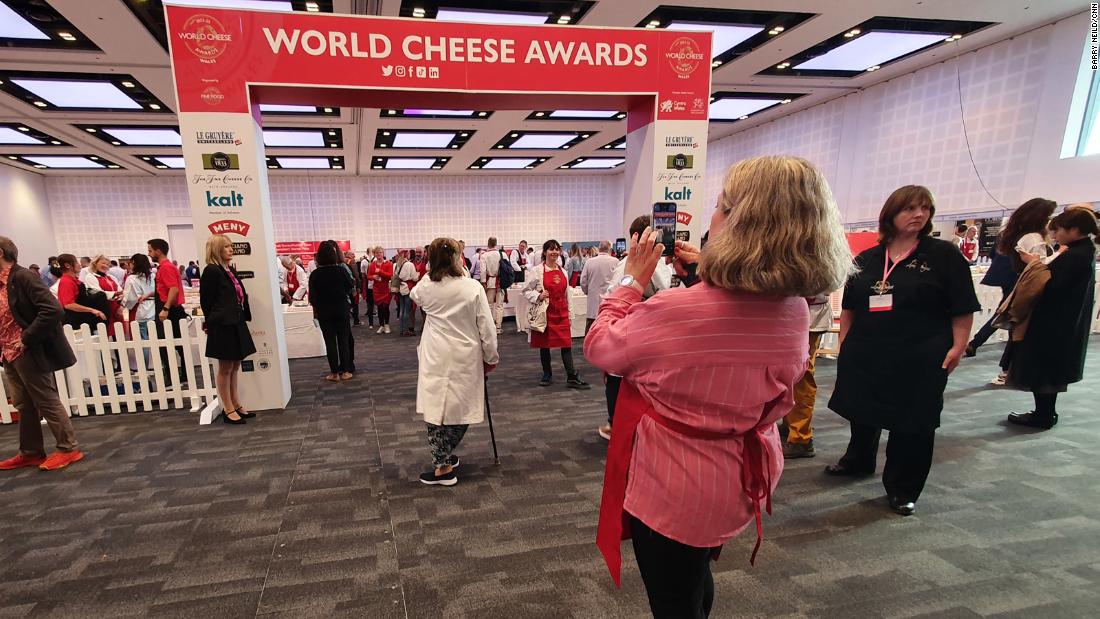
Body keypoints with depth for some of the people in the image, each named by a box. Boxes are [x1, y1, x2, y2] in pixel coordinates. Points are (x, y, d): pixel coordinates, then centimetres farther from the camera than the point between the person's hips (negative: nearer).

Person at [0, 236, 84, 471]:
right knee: (24, 405, 16)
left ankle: (69, 448, 10)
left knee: (46, 402, 0)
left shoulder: (22, 277, -16)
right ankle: (31, 452, 26)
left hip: (29, 353, -9)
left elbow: (53, 310, -26)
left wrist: (27, 339, -20)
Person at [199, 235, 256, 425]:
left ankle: (236, 405, 24)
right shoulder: (211, 271, -12)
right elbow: (206, 301, -10)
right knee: (225, 368, 2)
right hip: (222, 326, -8)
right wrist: (211, 323, 0)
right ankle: (228, 410, 11)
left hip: (236, 324, 8)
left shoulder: (229, 270, 13)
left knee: (234, 367, 14)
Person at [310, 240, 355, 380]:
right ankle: (345, 371, 12)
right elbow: (350, 287, -1)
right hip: (342, 310, 0)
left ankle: (335, 372, 9)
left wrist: (316, 309, 9)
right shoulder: (341, 270, -11)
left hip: (324, 312, 0)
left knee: (330, 341, 7)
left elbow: (312, 297, -5)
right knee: (343, 340, 8)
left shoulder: (315, 274, -9)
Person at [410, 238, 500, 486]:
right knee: (461, 407, 14)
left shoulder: (425, 287, -2)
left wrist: (433, 273, 24)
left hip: (437, 358, 2)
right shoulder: (473, 288, -10)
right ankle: (444, 457, 26)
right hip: (466, 359, -1)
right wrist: (491, 357, 6)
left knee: (437, 406, 6)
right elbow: (486, 327, -7)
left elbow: (414, 296, 25)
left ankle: (443, 465, 8)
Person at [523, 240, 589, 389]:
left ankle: (572, 377, 1)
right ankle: (547, 375, 22)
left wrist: (569, 313, 15)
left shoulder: (563, 271, 10)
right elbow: (526, 290, -2)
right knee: (544, 344, 7)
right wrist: (538, 296, -19)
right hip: (545, 312, -3)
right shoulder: (537, 271, -4)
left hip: (561, 312, 3)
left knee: (566, 344, -2)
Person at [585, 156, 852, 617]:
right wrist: (705, 272, 6)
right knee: (695, 579, 33)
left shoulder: (674, 310, -32)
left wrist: (634, 278, -8)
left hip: (672, 488, -7)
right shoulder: (795, 310, -9)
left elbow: (598, 347, -15)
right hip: (742, 480, 7)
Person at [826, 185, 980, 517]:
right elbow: (849, 306, 13)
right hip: (865, 356, 4)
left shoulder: (944, 255, -3)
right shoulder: (865, 259, 7)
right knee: (861, 411, 19)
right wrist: (844, 341, 8)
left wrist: (958, 347, -11)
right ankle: (858, 461, 43)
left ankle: (903, 490, 22)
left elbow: (963, 309, -4)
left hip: (919, 361, -4)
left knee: (912, 423, 5)